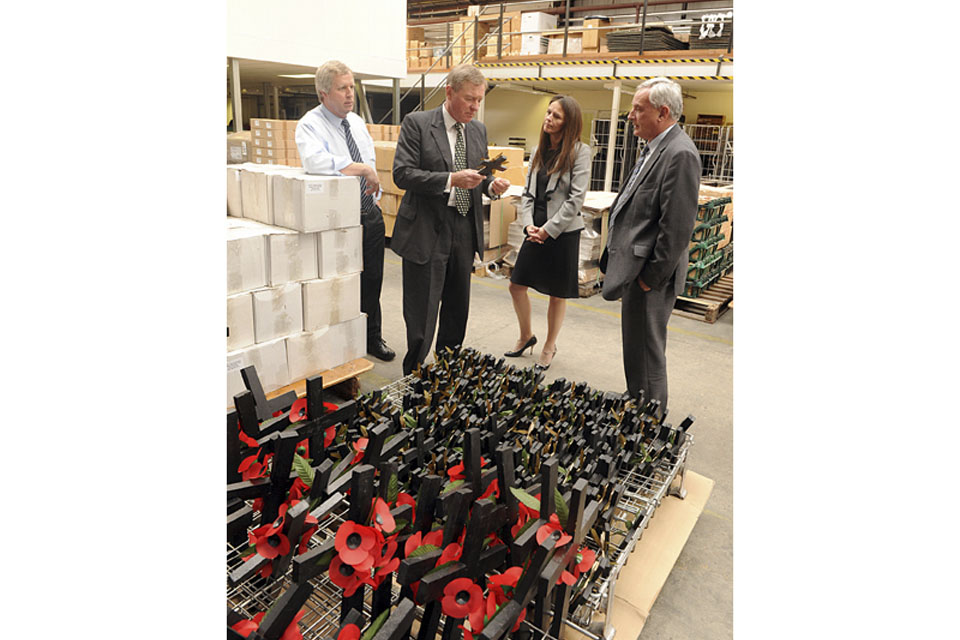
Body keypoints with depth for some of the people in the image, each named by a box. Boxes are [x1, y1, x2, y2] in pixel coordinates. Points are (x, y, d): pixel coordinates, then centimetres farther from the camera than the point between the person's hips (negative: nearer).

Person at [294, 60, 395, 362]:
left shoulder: (357, 121, 12)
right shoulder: (310, 125, -12)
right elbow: (315, 161, -33)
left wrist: (375, 188, 5)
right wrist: (363, 169, -29)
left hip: (370, 215, 7)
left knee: (372, 280, 15)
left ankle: (372, 338, 32)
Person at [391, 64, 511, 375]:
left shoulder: (479, 130, 11)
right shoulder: (417, 123, -6)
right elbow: (402, 173, -14)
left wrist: (492, 186, -4)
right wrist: (451, 180, -24)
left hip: (464, 233, 6)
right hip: (426, 232, -5)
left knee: (457, 309, 15)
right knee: (421, 313, -1)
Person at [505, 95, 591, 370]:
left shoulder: (579, 152, -8)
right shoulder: (538, 151, 10)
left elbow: (576, 198, -13)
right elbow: (528, 192, 11)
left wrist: (549, 229, -15)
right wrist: (528, 224, -4)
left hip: (563, 233, -6)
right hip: (536, 232, 6)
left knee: (557, 294, 7)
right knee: (517, 285, 9)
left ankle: (550, 347, 26)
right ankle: (526, 336, 33)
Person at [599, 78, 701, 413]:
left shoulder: (680, 154, -18)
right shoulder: (655, 148, 14)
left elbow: (677, 227, -23)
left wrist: (651, 276, -18)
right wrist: (627, 270, 15)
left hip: (649, 273, -10)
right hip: (635, 266, 10)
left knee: (647, 352, 2)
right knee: (634, 346, 21)